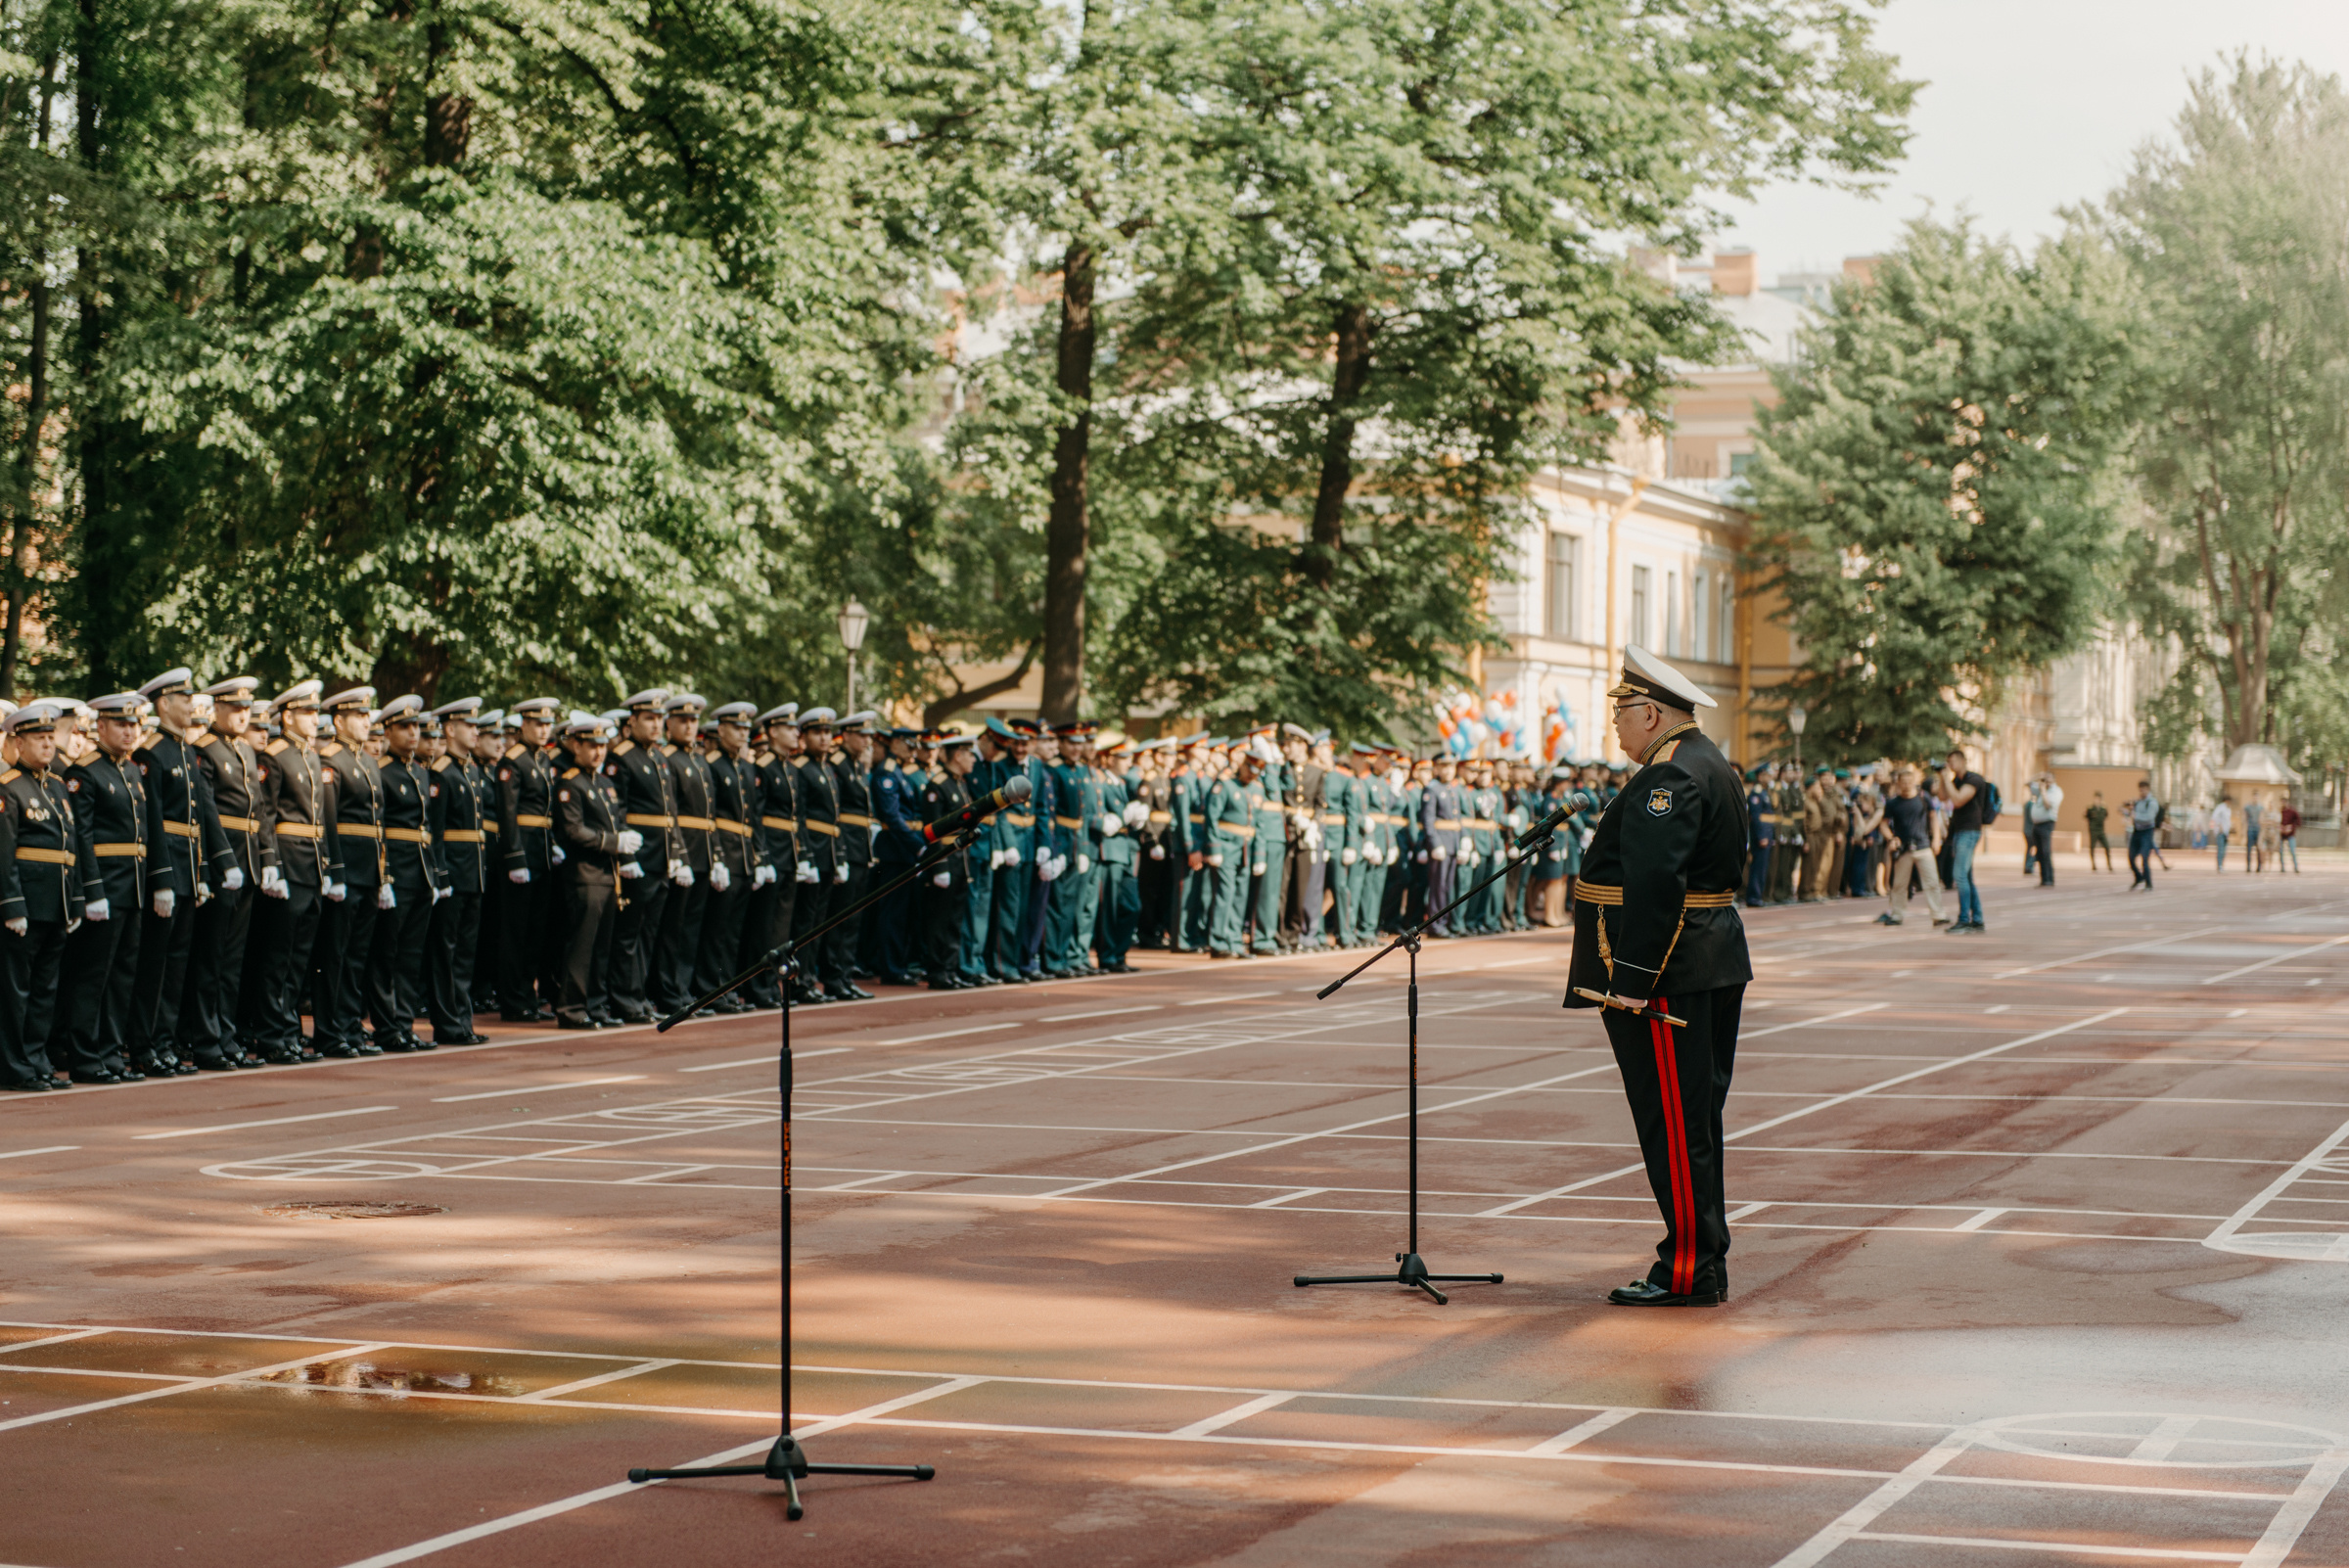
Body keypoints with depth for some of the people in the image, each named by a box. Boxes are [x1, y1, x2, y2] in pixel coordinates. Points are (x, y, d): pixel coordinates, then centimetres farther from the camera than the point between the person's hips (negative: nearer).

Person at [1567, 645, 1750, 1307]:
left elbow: (1654, 886, -25)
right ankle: (1703, 1263, 19)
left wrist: (1631, 979, -26)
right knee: (1695, 1121, 14)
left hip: (1665, 975, -11)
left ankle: (1689, 1272, -3)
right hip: (1711, 968, 11)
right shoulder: (1710, 766, 17)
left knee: (1674, 1124, -6)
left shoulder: (1668, 779, -17)